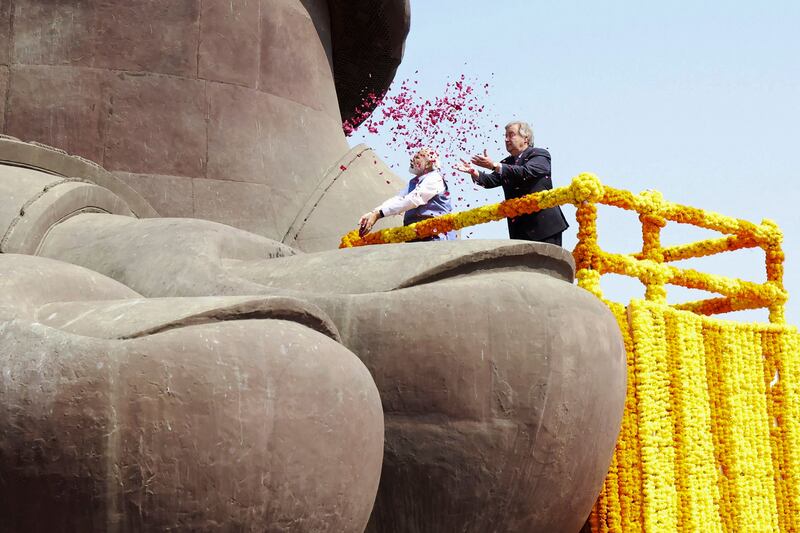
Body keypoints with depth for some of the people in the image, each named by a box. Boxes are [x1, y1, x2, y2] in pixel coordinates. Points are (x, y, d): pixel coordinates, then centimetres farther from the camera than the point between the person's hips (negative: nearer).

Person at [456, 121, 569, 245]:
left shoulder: (540, 155, -3)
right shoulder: (507, 163, 18)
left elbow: (525, 172, -21)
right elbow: (491, 180, 3)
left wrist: (493, 165, -28)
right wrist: (473, 172, -17)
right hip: (519, 228, 6)